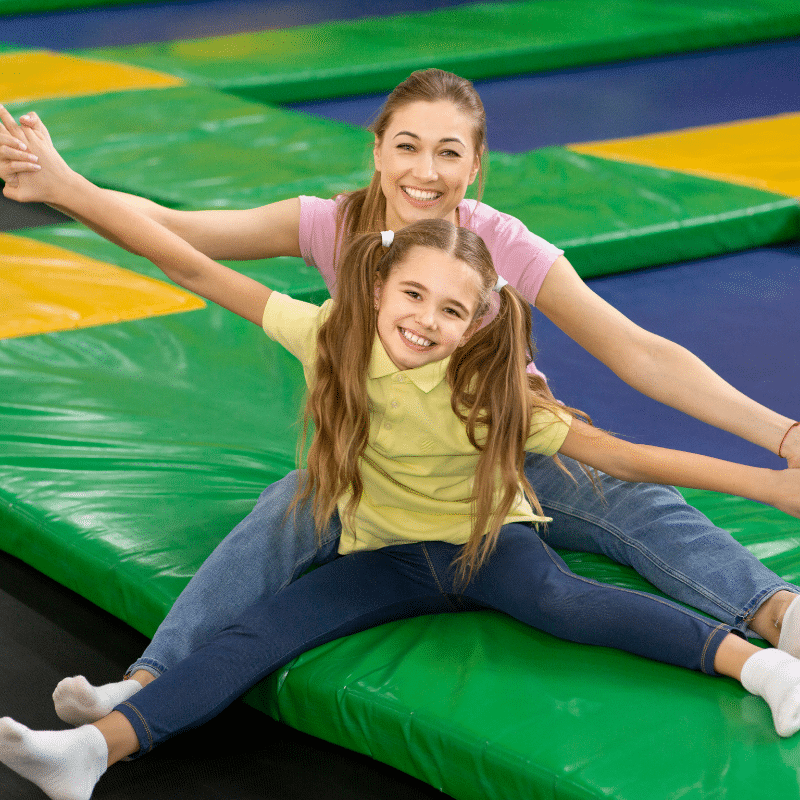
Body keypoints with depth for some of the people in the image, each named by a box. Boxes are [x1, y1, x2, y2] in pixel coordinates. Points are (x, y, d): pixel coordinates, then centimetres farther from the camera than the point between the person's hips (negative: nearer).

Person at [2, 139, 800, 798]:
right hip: (384, 555, 3)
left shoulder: (488, 392, -21)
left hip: (487, 542, -3)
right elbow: (194, 269, -16)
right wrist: (70, 190, -20)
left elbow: (617, 454, -20)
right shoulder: (331, 337, -16)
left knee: (564, 600, -34)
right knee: (259, 630, -17)